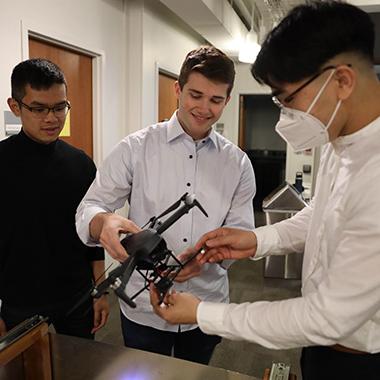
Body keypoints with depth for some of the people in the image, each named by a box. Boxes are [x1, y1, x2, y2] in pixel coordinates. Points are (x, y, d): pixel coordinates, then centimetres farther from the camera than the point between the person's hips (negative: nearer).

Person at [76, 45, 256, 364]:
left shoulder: (238, 163, -1)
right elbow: (89, 208, -7)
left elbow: (241, 232, -2)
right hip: (143, 308, -1)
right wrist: (105, 221, -32)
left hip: (208, 309, 2)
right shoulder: (136, 148, -7)